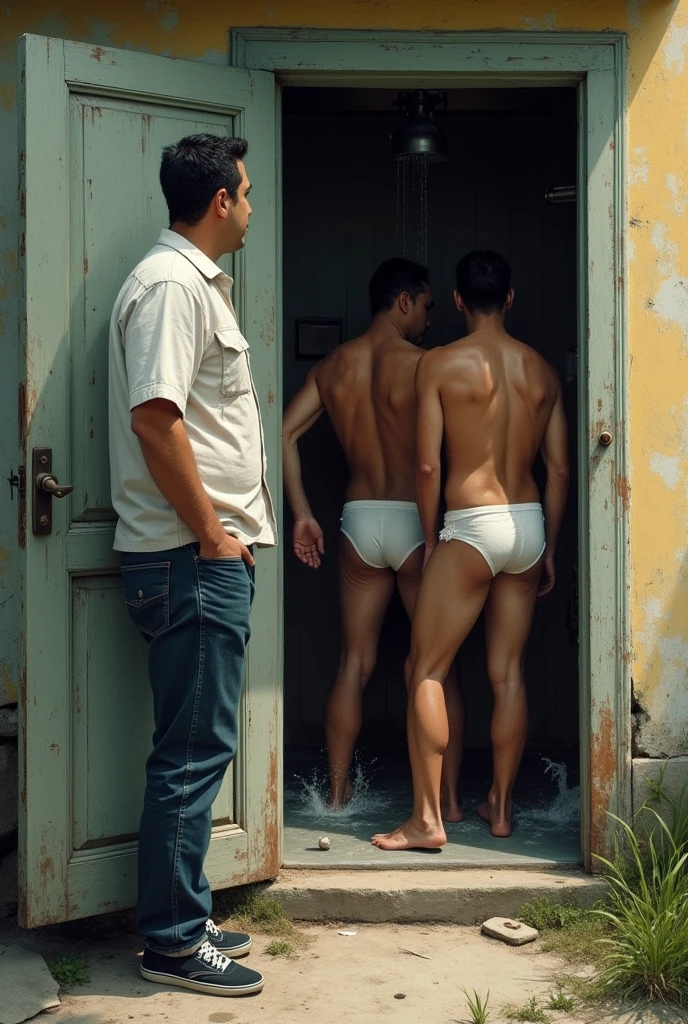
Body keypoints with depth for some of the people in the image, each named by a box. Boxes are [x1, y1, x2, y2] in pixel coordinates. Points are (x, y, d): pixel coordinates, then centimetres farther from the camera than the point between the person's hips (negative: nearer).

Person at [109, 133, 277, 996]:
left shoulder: (198, 281, 20)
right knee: (193, 753, -4)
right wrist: (211, 534, -18)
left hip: (211, 553, 10)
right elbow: (155, 415, -23)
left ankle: (184, 919, 24)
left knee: (197, 748, 14)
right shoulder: (170, 284, -13)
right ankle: (172, 942, 6)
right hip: (189, 558, -10)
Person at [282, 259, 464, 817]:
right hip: (415, 521, -4)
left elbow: (284, 433, 3)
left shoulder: (332, 366, 6)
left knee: (354, 665, 12)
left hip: (358, 520, 4)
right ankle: (450, 798, 9)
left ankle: (338, 790, 17)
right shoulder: (420, 364, -10)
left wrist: (302, 513, 7)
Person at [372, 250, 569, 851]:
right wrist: (549, 549, 16)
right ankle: (501, 807, 19)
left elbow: (428, 466, -8)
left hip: (471, 527, -5)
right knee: (508, 673, 12)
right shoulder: (541, 370, 7)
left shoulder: (440, 365, -6)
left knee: (425, 670, 1)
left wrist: (430, 538, 5)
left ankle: (427, 820, -1)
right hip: (529, 526, 5)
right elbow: (560, 469, 8)